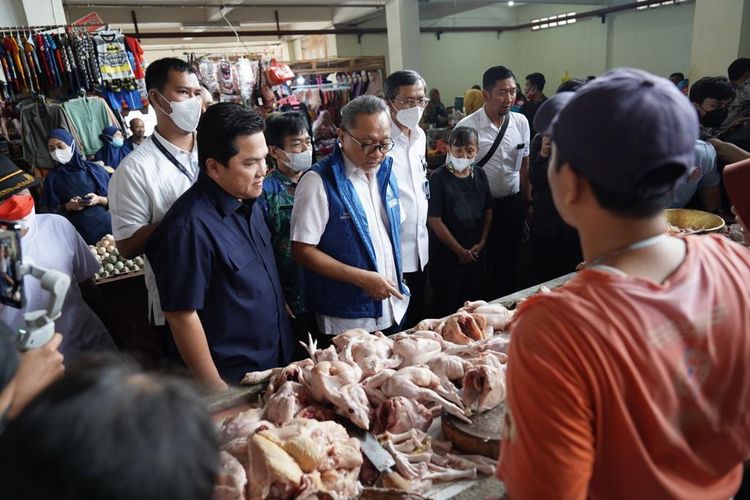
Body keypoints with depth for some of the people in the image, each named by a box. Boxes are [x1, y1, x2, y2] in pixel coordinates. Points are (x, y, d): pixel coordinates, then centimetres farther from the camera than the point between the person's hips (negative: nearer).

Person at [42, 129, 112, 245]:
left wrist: (99, 200, -11)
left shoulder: (94, 169, 5)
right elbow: (50, 212, 7)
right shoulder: (52, 178, 7)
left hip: (106, 226, 0)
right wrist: (67, 207, -10)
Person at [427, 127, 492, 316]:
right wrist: (460, 251, -11)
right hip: (446, 255, -5)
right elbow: (434, 220, -16)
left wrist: (482, 243, -1)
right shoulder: (439, 178, -13)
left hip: (477, 253, 5)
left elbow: (488, 211, 10)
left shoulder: (480, 175, 4)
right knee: (446, 308, 6)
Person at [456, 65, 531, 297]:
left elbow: (525, 165, 7)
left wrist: (527, 202, 11)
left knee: (508, 262, 15)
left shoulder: (521, 122, -1)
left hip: (512, 204, 4)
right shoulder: (467, 126, -14)